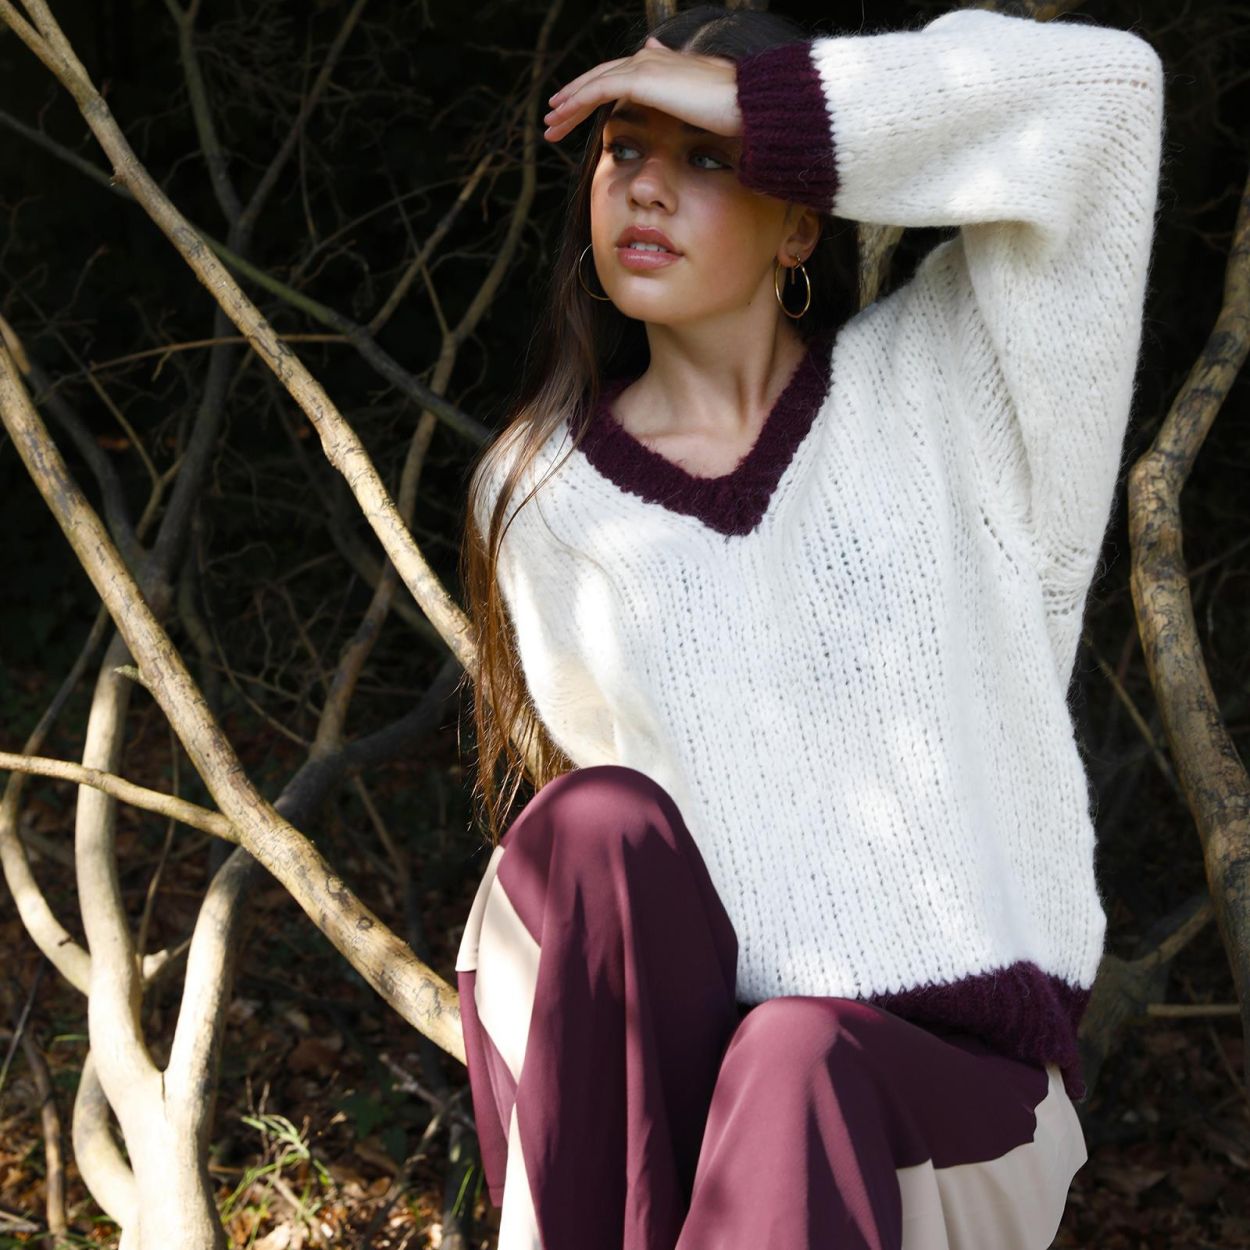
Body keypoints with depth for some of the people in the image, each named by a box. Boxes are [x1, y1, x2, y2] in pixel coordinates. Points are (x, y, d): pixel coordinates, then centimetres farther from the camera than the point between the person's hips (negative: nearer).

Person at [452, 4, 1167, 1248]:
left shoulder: (927, 388, 0)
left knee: (795, 1067, -36)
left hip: (940, 1044, -2)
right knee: (599, 824, -29)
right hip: (685, 1012, 2)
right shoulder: (543, 500, 6)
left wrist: (757, 106, -13)